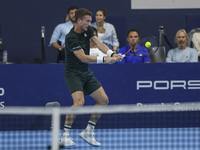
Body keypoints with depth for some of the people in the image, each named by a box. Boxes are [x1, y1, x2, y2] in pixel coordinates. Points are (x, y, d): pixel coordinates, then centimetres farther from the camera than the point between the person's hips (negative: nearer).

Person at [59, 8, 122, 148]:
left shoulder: (88, 30, 2)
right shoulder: (71, 38, -23)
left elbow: (99, 44, -8)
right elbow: (83, 58, -28)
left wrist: (112, 54, -27)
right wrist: (104, 59, -33)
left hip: (86, 73, 8)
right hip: (73, 73, -8)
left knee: (104, 100, 4)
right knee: (79, 101, -28)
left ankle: (88, 131, 14)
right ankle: (65, 136, -20)